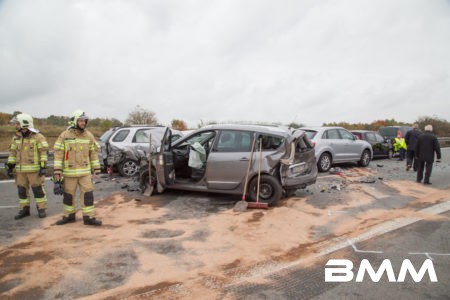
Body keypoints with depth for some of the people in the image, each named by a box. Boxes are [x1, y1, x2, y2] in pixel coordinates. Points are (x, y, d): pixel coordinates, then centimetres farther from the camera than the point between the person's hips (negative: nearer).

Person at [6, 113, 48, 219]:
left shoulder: (38, 137, -7)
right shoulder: (16, 138, 10)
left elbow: (44, 152, -10)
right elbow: (12, 153, 15)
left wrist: (43, 167, -16)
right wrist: (10, 166, 10)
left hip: (34, 169, -6)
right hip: (20, 170, 6)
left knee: (38, 189, -1)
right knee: (22, 190, 9)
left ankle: (41, 209, 9)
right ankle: (24, 210, 20)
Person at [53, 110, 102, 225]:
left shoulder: (89, 135, 2)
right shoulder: (64, 135, -4)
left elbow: (94, 153, 6)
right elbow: (58, 153, -4)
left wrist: (96, 169, 4)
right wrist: (57, 171, -9)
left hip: (85, 172, 1)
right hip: (69, 172, -1)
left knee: (87, 194, -2)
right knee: (68, 195, 12)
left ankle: (89, 217, 6)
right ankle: (69, 216, 29)